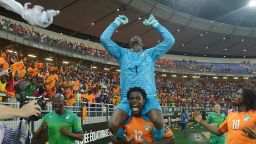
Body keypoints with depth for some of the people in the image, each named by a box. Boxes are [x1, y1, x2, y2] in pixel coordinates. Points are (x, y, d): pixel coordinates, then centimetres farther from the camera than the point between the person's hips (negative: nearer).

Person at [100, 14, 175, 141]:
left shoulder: (150, 53, 20)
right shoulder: (123, 53, 20)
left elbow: (170, 40, 13)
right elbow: (104, 38, 11)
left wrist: (155, 24, 19)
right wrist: (117, 22, 18)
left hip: (148, 97, 0)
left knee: (158, 122, -30)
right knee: (113, 125, -22)